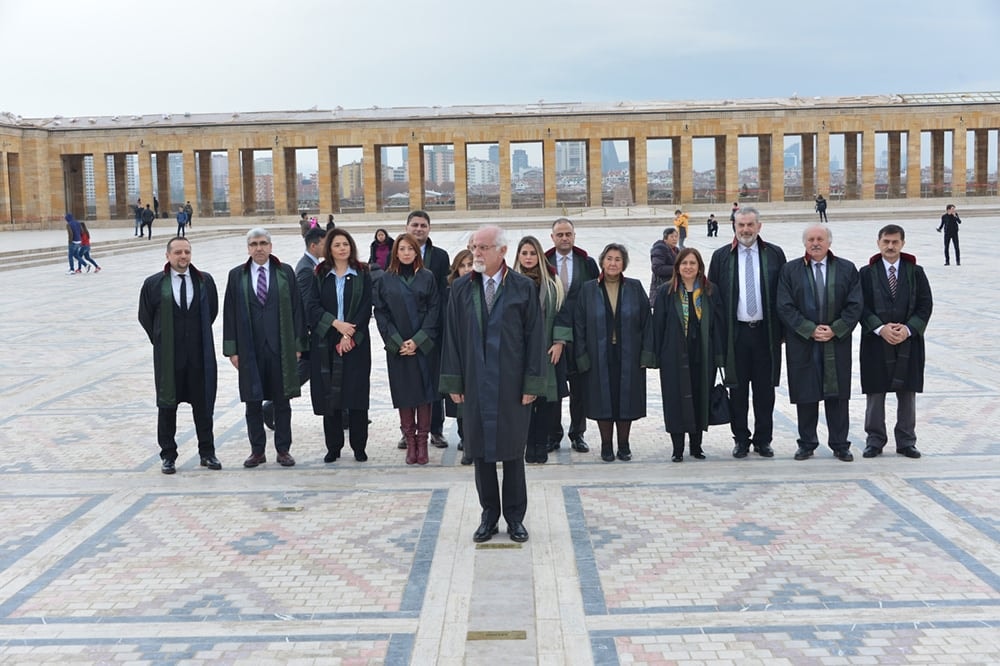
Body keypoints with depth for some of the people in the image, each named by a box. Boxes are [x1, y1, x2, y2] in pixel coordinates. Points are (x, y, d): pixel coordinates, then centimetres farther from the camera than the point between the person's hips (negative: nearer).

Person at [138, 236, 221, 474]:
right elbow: (145, 316, 7)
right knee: (167, 405, 6)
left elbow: (212, 311, 14)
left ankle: (207, 453, 18)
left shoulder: (205, 281, 2)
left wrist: (198, 337, 12)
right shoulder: (154, 284, -2)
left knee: (203, 404, 7)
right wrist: (161, 341, 7)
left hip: (199, 354, 1)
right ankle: (168, 456, 16)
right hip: (168, 356, -1)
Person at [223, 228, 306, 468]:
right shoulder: (237, 276, 5)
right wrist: (232, 349, -1)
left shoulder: (285, 272, 3)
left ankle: (283, 450, 15)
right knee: (253, 402, 6)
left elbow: (297, 309, 2)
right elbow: (230, 313, 4)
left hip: (280, 347, 0)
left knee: (282, 401, 6)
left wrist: (297, 344, -2)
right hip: (250, 348, 1)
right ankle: (257, 451, 16)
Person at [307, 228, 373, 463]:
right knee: (329, 395, 2)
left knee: (356, 393, -3)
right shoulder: (319, 275, 8)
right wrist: (336, 323, -14)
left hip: (355, 343, -1)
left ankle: (359, 447, 6)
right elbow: (312, 306, 0)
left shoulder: (362, 275, 5)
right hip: (325, 344, 1)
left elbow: (365, 309, -2)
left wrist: (350, 336, -11)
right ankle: (333, 447, 11)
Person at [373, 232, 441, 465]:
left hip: (424, 346, 0)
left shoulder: (427, 277, 3)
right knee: (404, 393, 3)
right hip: (397, 347, 1)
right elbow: (380, 313, 2)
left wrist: (418, 340, -10)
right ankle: (410, 442, 10)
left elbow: (434, 310, -1)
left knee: (424, 392, 1)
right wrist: (397, 341, -8)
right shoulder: (385, 280, 4)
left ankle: (422, 441, 8)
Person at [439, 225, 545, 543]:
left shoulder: (523, 287, -4)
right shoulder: (461, 288, 3)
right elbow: (452, 335, 4)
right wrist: (454, 381, 0)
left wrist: (532, 383, -7)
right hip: (475, 382, 2)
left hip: (512, 382, -2)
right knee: (480, 448, 8)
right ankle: (489, 514, 21)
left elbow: (534, 336, -4)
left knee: (513, 448, 6)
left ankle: (515, 516, 19)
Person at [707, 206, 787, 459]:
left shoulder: (775, 254, 5)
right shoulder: (721, 256, 4)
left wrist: (783, 330, 1)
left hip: (766, 331, 0)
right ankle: (741, 440, 16)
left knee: (765, 389, 6)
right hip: (735, 332, 0)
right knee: (737, 389, 6)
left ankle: (763, 440, 17)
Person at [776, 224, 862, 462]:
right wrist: (810, 330, -12)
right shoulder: (790, 270, 3)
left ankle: (840, 445, 14)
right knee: (805, 396, 4)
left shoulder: (847, 269, 5)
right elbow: (785, 307, -3)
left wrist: (835, 330, -10)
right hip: (802, 344, 0)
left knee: (837, 395, 5)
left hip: (837, 343, 1)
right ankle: (807, 444, 15)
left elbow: (854, 306, 1)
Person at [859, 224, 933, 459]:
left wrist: (908, 329, -12)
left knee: (907, 394, 6)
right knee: (876, 394, 3)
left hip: (909, 342, 1)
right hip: (876, 342, -1)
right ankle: (875, 440, 14)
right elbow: (861, 307, -3)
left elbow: (926, 305, 1)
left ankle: (906, 441, 17)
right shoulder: (866, 273, 2)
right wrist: (880, 328, -16)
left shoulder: (915, 272, 5)